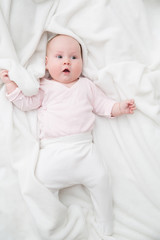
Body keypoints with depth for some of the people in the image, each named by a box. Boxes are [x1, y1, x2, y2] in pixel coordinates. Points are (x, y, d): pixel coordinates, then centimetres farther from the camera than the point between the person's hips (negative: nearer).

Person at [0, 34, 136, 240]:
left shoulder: (86, 85, 19)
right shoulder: (44, 87, 14)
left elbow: (102, 104, 19)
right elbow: (25, 102, 7)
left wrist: (120, 107, 4)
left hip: (83, 146, 1)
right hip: (52, 149, 0)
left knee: (100, 180, -8)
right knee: (43, 181, -11)